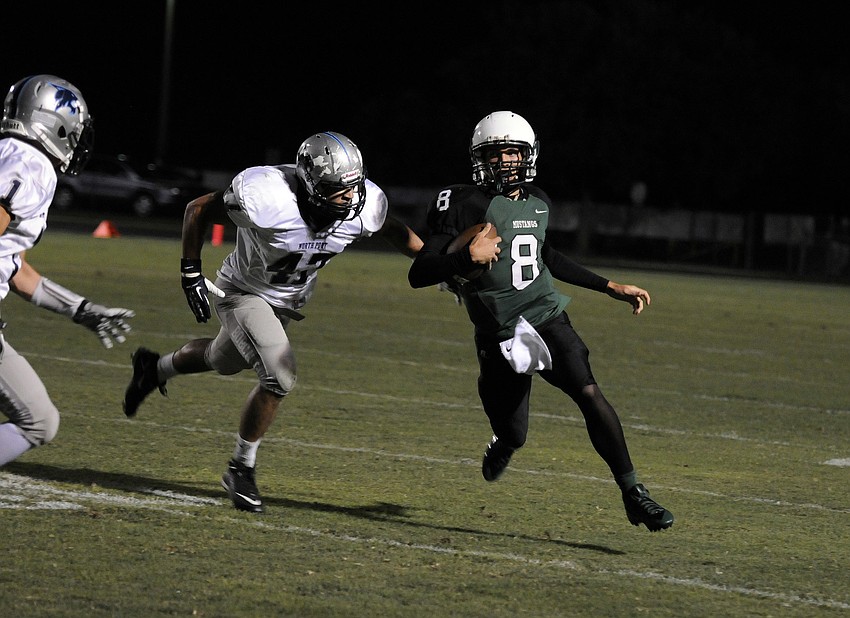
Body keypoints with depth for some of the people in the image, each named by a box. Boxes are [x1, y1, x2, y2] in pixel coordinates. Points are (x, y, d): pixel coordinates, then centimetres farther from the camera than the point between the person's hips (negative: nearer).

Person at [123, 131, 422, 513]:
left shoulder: (365, 206, -25)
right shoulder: (269, 198, -38)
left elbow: (393, 231, 0)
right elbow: (199, 210, -21)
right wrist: (191, 273, -18)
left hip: (289, 301, 6)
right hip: (243, 293, -6)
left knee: (223, 361, 28)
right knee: (278, 377, -22)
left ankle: (155, 368, 59)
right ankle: (241, 469, 0)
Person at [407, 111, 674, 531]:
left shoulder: (538, 203, 7)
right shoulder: (464, 205, -11)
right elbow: (418, 274, -16)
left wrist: (609, 287, 26)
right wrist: (469, 257, -33)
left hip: (548, 320, 3)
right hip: (499, 335, -3)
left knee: (589, 394, -20)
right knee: (512, 437, 4)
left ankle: (632, 493, -19)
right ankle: (501, 445, 45)